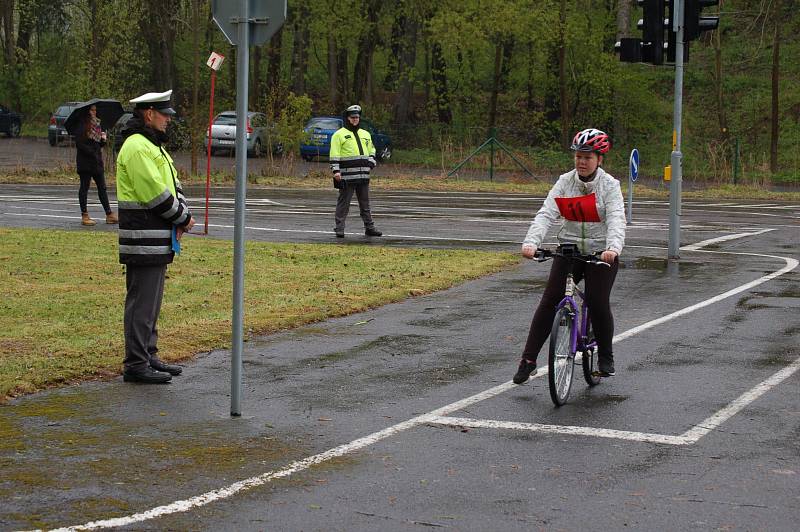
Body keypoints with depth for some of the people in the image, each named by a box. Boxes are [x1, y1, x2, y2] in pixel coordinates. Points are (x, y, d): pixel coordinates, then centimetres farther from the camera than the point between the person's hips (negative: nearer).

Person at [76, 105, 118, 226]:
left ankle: (109, 214, 8)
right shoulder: (82, 125, -8)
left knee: (102, 188, 6)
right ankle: (85, 216, 5)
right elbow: (79, 143, -14)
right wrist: (92, 153, -18)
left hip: (96, 161, 7)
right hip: (85, 161, -7)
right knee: (84, 187, 0)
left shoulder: (96, 124, 15)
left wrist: (103, 140, -3)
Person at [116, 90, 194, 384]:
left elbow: (172, 185, 20)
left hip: (157, 240, 11)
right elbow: (155, 194, -21)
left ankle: (148, 357, 23)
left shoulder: (152, 145, 20)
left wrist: (183, 213, 2)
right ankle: (136, 365, -4)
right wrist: (182, 217, -8)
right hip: (144, 240, -11)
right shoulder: (137, 147, -15)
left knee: (150, 301, 16)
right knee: (142, 302, -7)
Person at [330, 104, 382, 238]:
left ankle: (369, 227, 16)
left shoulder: (365, 134, 18)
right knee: (344, 202, -3)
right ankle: (339, 228, 1)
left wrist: (371, 162, 9)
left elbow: (371, 150, 27)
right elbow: (334, 154, -8)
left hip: (363, 175, 6)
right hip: (347, 176, -6)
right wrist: (336, 170, -16)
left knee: (365, 202, 11)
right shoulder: (339, 134, -2)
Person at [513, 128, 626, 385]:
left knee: (598, 304, -11)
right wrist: (531, 242, -28)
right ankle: (528, 360, -4)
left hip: (600, 254, -2)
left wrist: (613, 248, -41)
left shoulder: (610, 185, -7)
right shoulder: (565, 182, -1)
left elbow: (616, 219, -21)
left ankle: (606, 358, 13)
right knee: (549, 301, -8)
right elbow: (546, 214, -11)